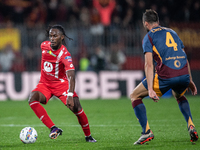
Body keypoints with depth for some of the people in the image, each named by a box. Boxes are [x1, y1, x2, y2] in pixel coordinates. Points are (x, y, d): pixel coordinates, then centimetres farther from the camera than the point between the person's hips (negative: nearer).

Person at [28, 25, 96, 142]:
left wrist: (70, 95, -50)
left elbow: (71, 75, -36)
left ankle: (88, 136, 2)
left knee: (75, 107, -21)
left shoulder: (65, 54, -24)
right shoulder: (44, 46, -6)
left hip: (61, 83, -4)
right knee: (33, 99, -27)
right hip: (45, 83, 4)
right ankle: (53, 128, -30)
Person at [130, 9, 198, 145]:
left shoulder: (149, 37, 7)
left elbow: (149, 65, -5)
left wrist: (150, 89, -12)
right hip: (184, 75, 5)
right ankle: (191, 127, 18)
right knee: (179, 95, 39)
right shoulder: (172, 32, 24)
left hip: (166, 76, -5)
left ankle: (147, 132, 1)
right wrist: (190, 81, 30)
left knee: (135, 96, 13)